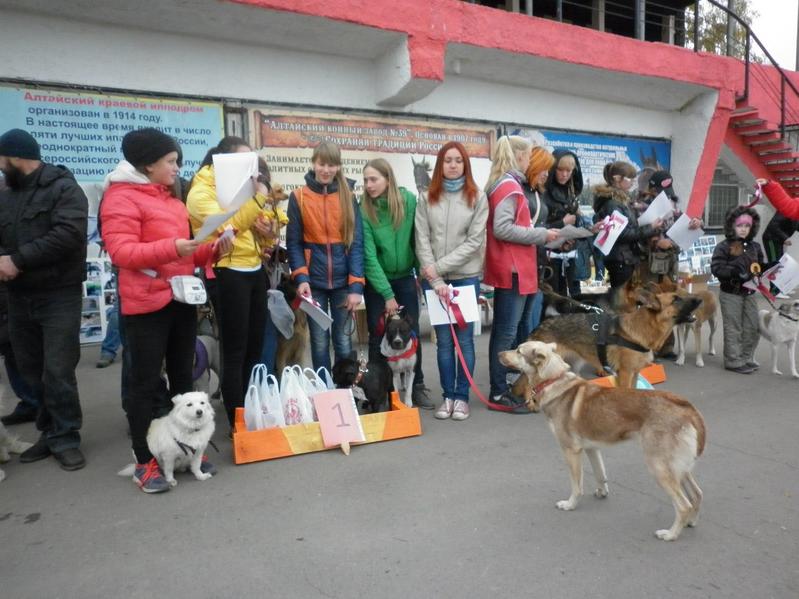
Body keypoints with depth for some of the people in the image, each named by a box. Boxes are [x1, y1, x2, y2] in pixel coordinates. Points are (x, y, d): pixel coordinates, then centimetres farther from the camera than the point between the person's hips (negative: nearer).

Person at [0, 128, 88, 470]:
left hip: (59, 297, -7)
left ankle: (64, 439, 8)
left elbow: (68, 234, -20)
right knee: (31, 372, 12)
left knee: (57, 372, -5)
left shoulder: (64, 188, -6)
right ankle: (51, 432, 25)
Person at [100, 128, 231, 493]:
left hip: (182, 301, 8)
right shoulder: (121, 197, -8)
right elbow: (120, 251, -18)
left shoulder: (171, 199, 18)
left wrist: (213, 249, 2)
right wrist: (171, 248, -30)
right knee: (146, 383, 1)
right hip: (147, 305, -8)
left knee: (183, 377, 14)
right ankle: (144, 462, 13)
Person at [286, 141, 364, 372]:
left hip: (343, 282, 1)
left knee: (343, 340, 10)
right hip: (314, 282, -1)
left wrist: (356, 285, -11)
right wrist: (301, 278, -15)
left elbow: (356, 243, -2)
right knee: (319, 342, 8)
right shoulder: (298, 197, 0)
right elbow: (293, 243, 0)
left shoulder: (348, 197, 3)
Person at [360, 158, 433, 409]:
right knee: (378, 336, 4)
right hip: (376, 281, -1)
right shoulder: (364, 210, -16)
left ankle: (417, 386, 22)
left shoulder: (409, 200, -11)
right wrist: (387, 294, -19)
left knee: (412, 333, 7)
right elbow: (368, 256, -18)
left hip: (405, 278, 2)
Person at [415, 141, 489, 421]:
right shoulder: (427, 199, 4)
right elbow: (422, 241, -2)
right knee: (444, 340, 7)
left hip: (466, 277, -1)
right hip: (434, 279, 1)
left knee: (464, 338, 4)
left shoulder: (477, 197, 0)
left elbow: (475, 241, -6)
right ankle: (448, 396, 18)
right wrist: (436, 280, -12)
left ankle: (462, 396, 15)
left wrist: (440, 266, -12)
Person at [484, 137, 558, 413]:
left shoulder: (503, 184, 16)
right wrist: (541, 235, -15)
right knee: (507, 332, -5)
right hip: (512, 270, -10)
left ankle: (509, 384, 25)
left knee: (505, 330, 14)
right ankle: (499, 393, 3)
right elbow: (502, 229, -23)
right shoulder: (509, 186, -14)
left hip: (511, 268, 10)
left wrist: (540, 234, 11)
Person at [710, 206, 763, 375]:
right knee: (733, 329, 0)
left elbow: (760, 266, 19)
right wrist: (735, 271, -29)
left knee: (752, 328, 11)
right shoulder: (723, 246, -10)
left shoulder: (755, 246, 8)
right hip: (730, 293, -6)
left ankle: (746, 358, 26)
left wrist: (757, 273, -1)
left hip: (749, 293, 6)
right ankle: (734, 362, 10)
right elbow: (716, 269, -18)